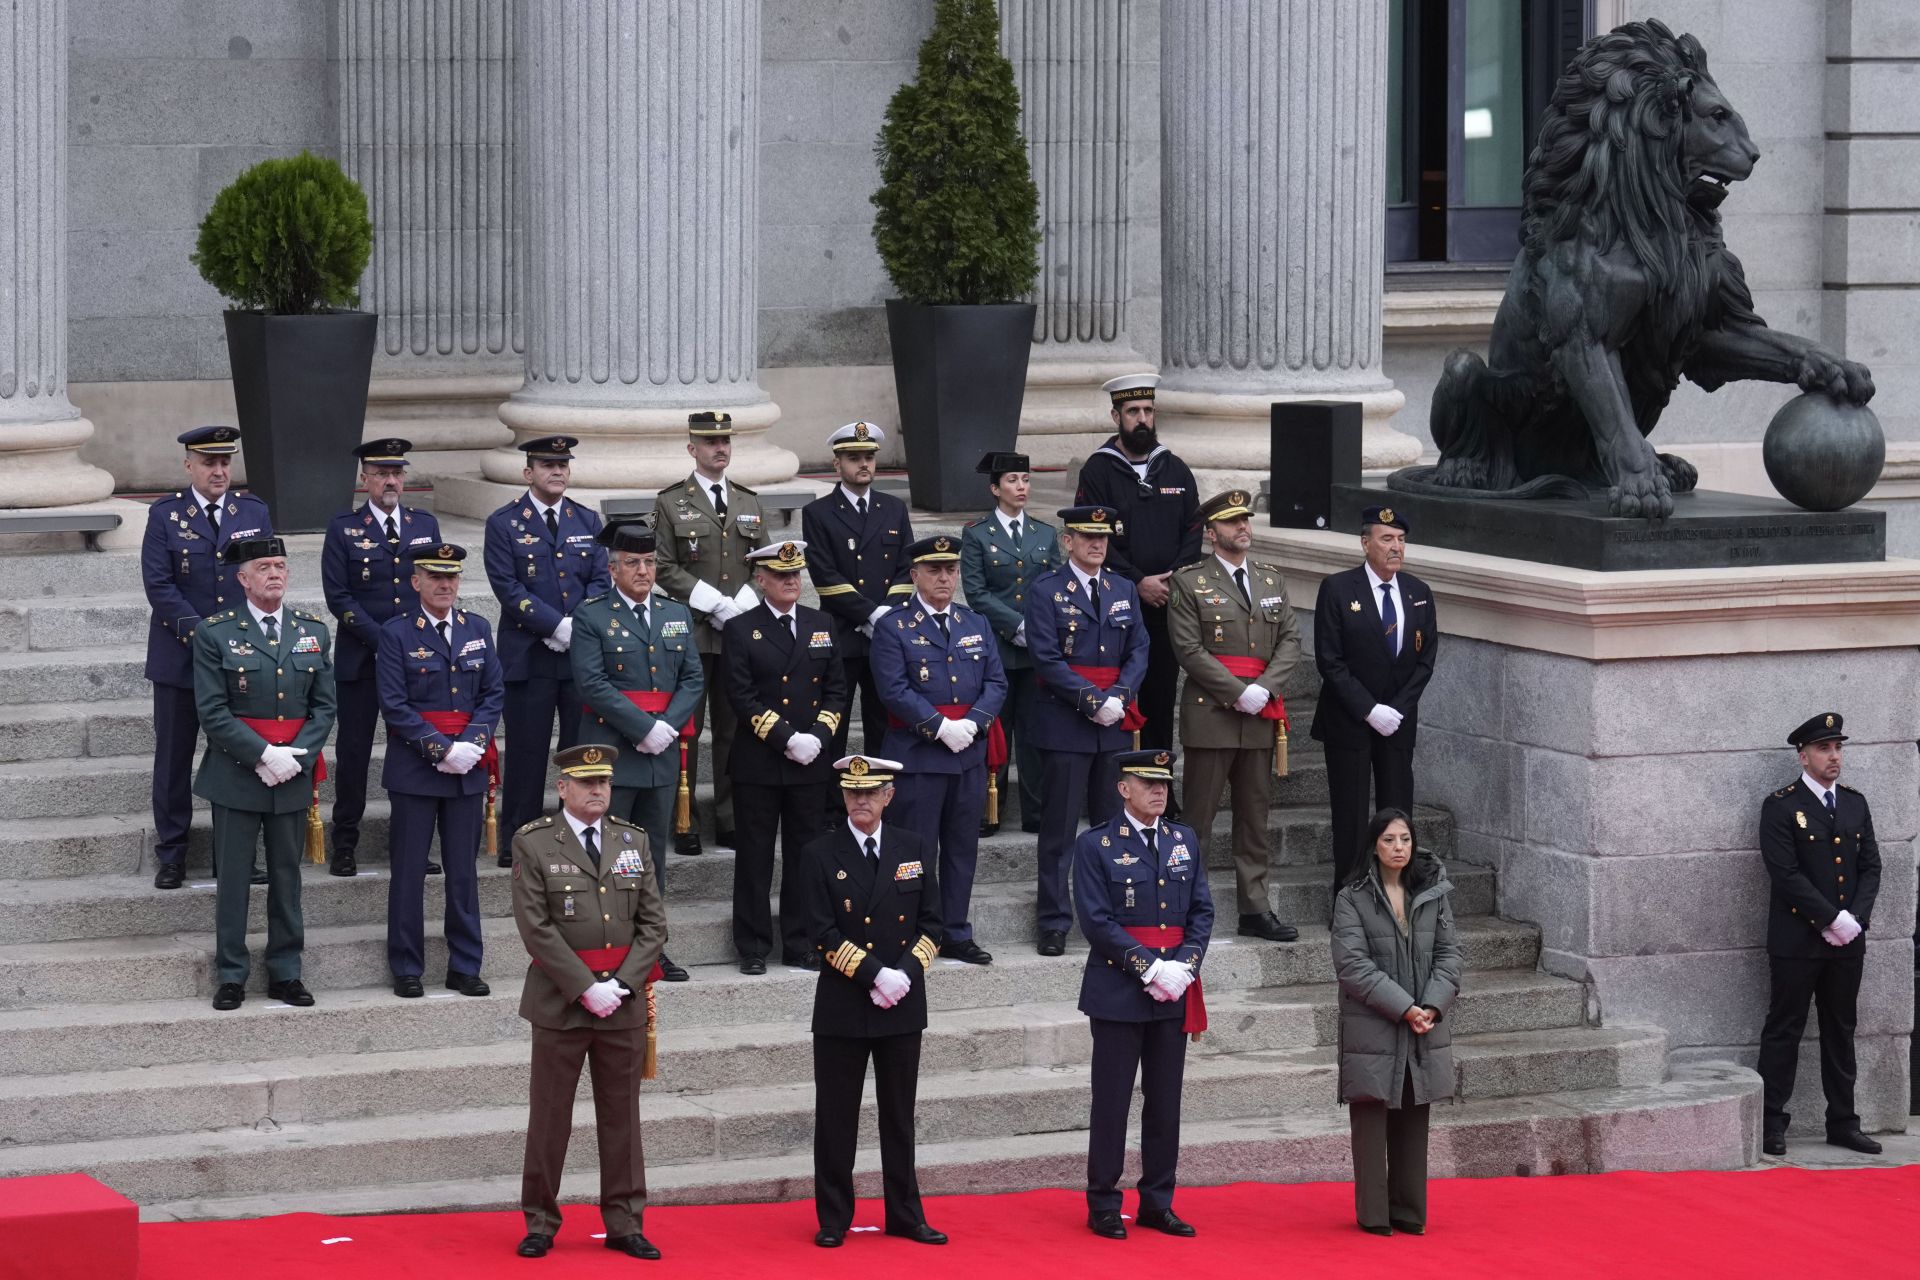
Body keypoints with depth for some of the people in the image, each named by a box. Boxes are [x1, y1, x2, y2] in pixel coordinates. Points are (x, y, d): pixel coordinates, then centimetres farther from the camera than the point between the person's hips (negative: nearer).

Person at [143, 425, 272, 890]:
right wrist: (197, 632, -18)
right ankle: (171, 855, 12)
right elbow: (158, 584, -8)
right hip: (179, 656, -2)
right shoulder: (165, 516, -1)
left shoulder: (254, 512, 7)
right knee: (174, 758, 4)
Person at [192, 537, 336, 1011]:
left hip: (292, 776, 3)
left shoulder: (313, 632, 8)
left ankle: (285, 972, 16)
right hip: (235, 773, -3)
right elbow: (212, 710, -9)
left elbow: (324, 705, 6)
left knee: (287, 876, 9)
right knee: (232, 878, 1)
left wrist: (297, 757, -9)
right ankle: (231, 976, 9)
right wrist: (262, 755, -16)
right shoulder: (215, 633, -4)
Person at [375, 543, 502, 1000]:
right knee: (409, 871, 1)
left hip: (468, 766, 4)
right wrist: (440, 749, -16)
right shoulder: (397, 633, -5)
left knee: (464, 869, 8)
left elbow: (494, 693, 6)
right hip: (414, 766, -4)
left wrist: (472, 744, -9)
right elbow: (394, 704, -9)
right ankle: (406, 969, 9)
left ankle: (465, 967, 14)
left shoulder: (478, 629, 8)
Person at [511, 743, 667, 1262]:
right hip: (560, 1001, -3)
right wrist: (586, 987, -14)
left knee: (621, 1117, 7)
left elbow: (653, 924, 6)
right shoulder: (533, 844, -3)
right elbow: (536, 928, -10)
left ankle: (624, 1223, 14)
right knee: (549, 1117, 2)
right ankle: (540, 1223, 12)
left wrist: (621, 985, -7)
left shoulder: (635, 842, 10)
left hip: (625, 1001, 3)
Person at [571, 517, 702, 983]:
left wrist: (668, 725, -9)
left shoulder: (677, 615, 13)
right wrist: (643, 729, -17)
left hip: (662, 753, 5)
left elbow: (693, 678, 7)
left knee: (653, 852, 11)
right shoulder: (591, 616, -3)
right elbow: (593, 683, -12)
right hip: (611, 751, -5)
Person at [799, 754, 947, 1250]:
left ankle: (905, 1214, 18)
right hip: (843, 1005, -2)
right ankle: (833, 1218, 10)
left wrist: (905, 974, -10)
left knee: (899, 1116, 10)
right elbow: (824, 935, -9)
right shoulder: (821, 855, -4)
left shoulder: (914, 850, 6)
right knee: (837, 1116, 2)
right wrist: (874, 975, -17)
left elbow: (931, 924, 5)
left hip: (903, 1004, 3)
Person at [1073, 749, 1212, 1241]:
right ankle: (1103, 1206, 7)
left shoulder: (1185, 841, 10)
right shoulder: (1096, 845, -6)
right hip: (1118, 992, -5)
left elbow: (1202, 911, 8)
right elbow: (1097, 920, -12)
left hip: (1173, 993, 5)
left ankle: (1158, 1203, 16)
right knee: (1112, 1103, 0)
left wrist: (1184, 966, -8)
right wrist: (1150, 969, -18)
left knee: (1165, 1102, 8)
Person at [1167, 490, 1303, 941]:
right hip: (1210, 714, -5)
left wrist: (1264, 688, -9)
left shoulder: (1271, 579, 14)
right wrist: (1239, 693, -14)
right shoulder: (1190, 582, -2)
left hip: (1260, 717, 5)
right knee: (1198, 815, -3)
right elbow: (1190, 650, -9)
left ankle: (1255, 910, 13)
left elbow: (1291, 640, 8)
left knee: (1255, 817, 9)